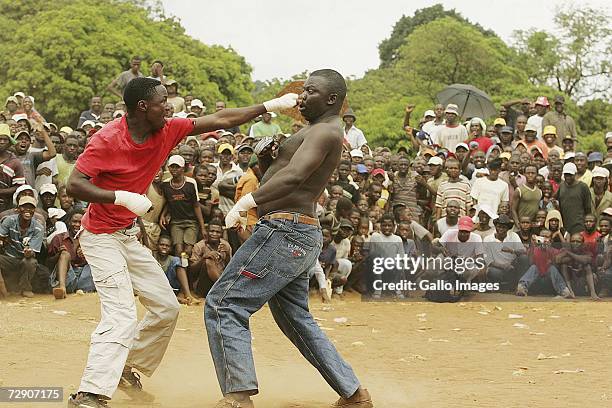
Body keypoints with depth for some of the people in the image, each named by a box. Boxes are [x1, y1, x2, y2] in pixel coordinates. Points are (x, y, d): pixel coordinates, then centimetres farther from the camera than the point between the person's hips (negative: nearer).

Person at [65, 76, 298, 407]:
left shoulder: (167, 130, -3)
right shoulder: (107, 139, -22)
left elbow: (219, 120, 2)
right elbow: (73, 186, -25)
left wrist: (271, 106, 0)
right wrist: (122, 197, -35)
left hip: (129, 235, 8)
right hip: (101, 236, -8)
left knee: (166, 308, 11)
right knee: (121, 315, -20)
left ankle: (126, 368, 26)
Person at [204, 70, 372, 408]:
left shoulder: (325, 132, -11)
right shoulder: (313, 133, 21)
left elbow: (293, 177, -28)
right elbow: (276, 178, 25)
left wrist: (250, 200, -37)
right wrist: (265, 159, 4)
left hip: (285, 231, -11)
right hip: (302, 237, 11)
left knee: (223, 304, -10)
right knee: (296, 319, 21)